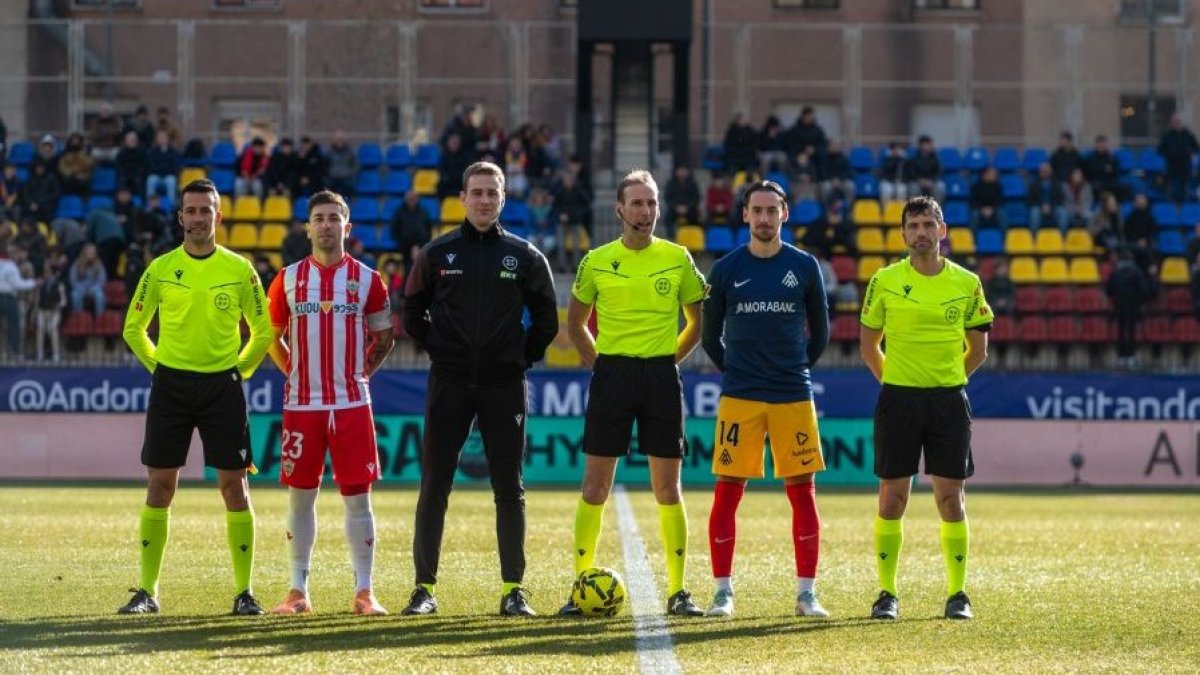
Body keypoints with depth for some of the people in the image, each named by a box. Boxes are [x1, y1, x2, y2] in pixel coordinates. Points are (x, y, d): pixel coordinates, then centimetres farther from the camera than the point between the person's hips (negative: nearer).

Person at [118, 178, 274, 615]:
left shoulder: (239, 270, 1)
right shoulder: (160, 269, 2)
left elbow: (263, 331, 9)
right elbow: (133, 329, 11)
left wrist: (239, 371, 3)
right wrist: (160, 368, 5)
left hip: (223, 386, -1)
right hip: (171, 384, 1)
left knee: (234, 485, -2)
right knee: (160, 486, 1)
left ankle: (244, 591, 4)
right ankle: (147, 591, 6)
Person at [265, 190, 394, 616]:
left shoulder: (366, 280, 4)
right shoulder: (289, 279, 6)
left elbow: (384, 338, 13)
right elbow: (271, 335, 15)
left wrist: (360, 372, 4)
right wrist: (294, 372, 6)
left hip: (351, 404, -1)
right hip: (301, 404, 1)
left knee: (357, 497, -1)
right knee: (300, 497, 4)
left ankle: (364, 592, 3)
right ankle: (298, 590, 10)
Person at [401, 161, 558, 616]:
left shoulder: (524, 256, 5)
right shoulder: (436, 254, 4)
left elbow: (546, 319, 12)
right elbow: (413, 314, 13)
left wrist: (524, 357, 4)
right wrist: (437, 351, 4)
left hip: (504, 385, 0)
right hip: (449, 384, 0)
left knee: (509, 489, 1)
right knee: (434, 486, 0)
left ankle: (514, 589, 5)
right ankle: (425, 587, 5)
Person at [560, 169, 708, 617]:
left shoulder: (677, 258, 3)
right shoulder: (597, 261, 3)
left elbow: (698, 321, 12)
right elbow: (576, 323, 14)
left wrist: (669, 359, 5)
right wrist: (598, 362, 4)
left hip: (661, 375, 0)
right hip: (611, 374, 0)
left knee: (667, 490, 2)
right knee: (595, 487, -2)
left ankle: (678, 591, 6)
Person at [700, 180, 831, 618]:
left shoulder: (804, 267, 5)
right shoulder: (726, 269, 4)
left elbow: (820, 331, 14)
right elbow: (711, 335, 12)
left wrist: (798, 369, 9)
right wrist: (734, 371, 7)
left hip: (794, 396, 0)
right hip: (739, 397, 0)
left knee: (802, 491, 0)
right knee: (727, 491, -3)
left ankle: (806, 594, 5)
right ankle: (723, 592, 4)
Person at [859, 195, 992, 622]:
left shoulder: (966, 283, 3)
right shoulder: (884, 282, 1)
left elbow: (978, 349, 12)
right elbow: (869, 346, 9)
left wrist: (948, 379, 7)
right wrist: (896, 381, 5)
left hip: (949, 399, 1)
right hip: (898, 399, -1)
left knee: (951, 498, 1)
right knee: (892, 498, 0)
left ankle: (957, 594, 8)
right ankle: (887, 594, 6)